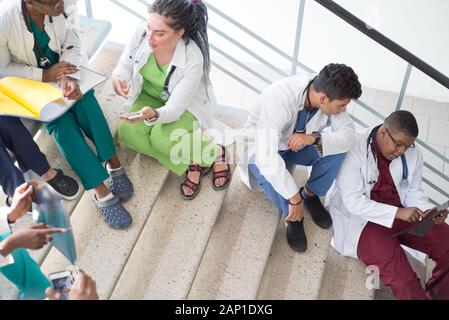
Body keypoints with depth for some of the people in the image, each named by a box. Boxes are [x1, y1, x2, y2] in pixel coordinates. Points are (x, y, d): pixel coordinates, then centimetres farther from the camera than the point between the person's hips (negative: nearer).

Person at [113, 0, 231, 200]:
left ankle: (214, 152, -3)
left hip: (185, 104, -5)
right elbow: (125, 65, -7)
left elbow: (174, 108, -30)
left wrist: (154, 114, -53)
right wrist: (119, 77, -32)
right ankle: (193, 162, -8)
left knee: (162, 138, -31)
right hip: (150, 95, 5)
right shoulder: (142, 33, -26)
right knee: (127, 133, -20)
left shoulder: (193, 59, -35)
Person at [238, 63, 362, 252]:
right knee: (270, 174, -37)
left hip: (298, 145, 5)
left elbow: (347, 135, -19)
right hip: (264, 150, -5)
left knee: (337, 146, -22)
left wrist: (314, 138, -39)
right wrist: (295, 199, -37)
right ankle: (293, 216, -7)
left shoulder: (327, 91, -21)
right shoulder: (279, 101, -39)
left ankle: (310, 195, 3)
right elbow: (266, 159, -44)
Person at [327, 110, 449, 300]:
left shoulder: (413, 154, -2)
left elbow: (413, 192, 8)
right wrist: (397, 213, -29)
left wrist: (428, 210, -15)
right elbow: (353, 201, -22)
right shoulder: (356, 151, -19)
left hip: (401, 213, 6)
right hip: (360, 218, -6)